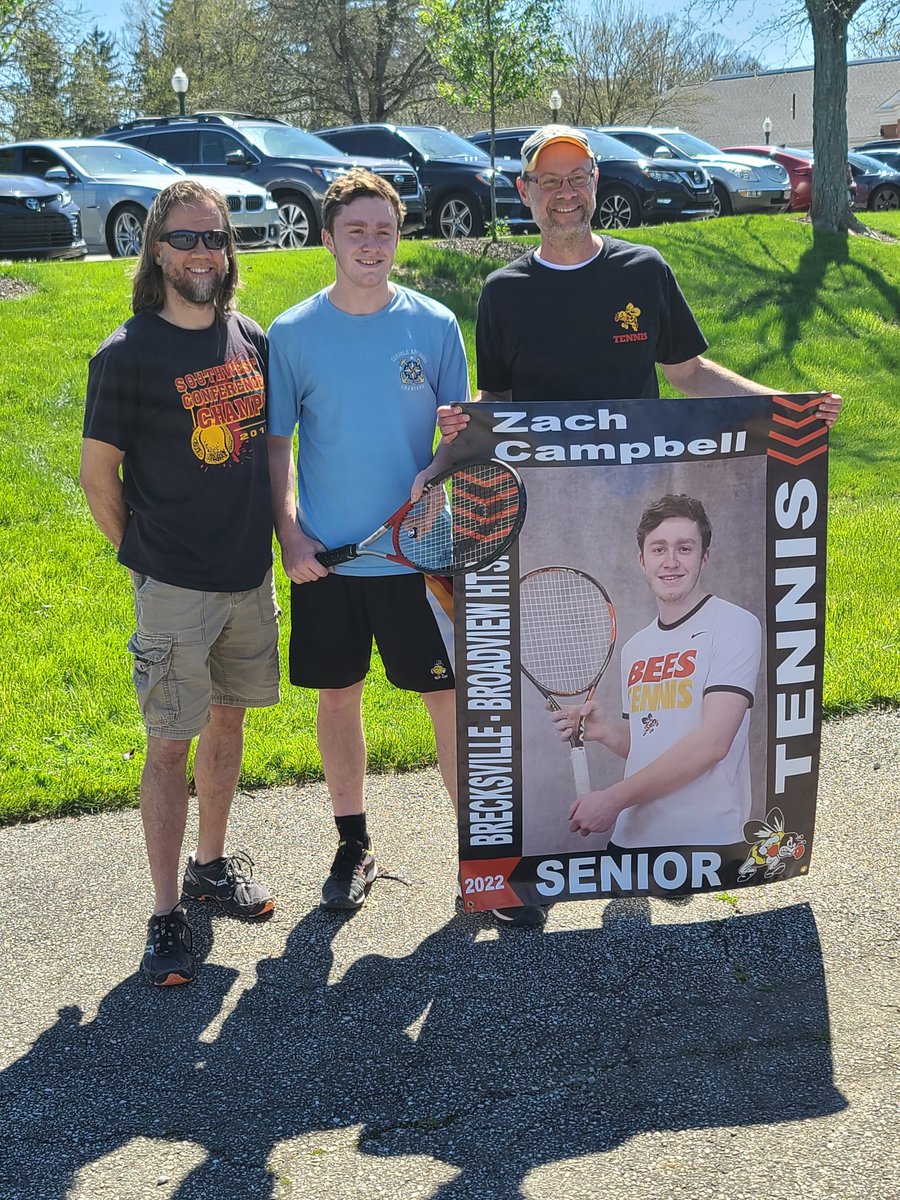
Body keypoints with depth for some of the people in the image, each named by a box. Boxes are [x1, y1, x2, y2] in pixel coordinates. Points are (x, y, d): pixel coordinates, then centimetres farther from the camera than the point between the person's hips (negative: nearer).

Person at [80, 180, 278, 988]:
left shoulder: (253, 342, 5)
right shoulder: (128, 356, -11)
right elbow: (97, 473, -6)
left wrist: (282, 531, 10)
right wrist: (141, 556, -2)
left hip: (251, 578, 6)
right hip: (174, 587, -5)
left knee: (229, 719, 17)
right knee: (170, 744, 0)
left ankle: (212, 863, 35)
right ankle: (167, 913, 11)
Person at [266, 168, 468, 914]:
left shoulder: (434, 325, 0)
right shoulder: (293, 333, -1)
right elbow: (276, 441, 2)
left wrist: (435, 474, -15)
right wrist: (290, 532, -8)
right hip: (325, 556, 1)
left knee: (451, 694, 2)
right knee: (338, 695, 11)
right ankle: (354, 845, 28)